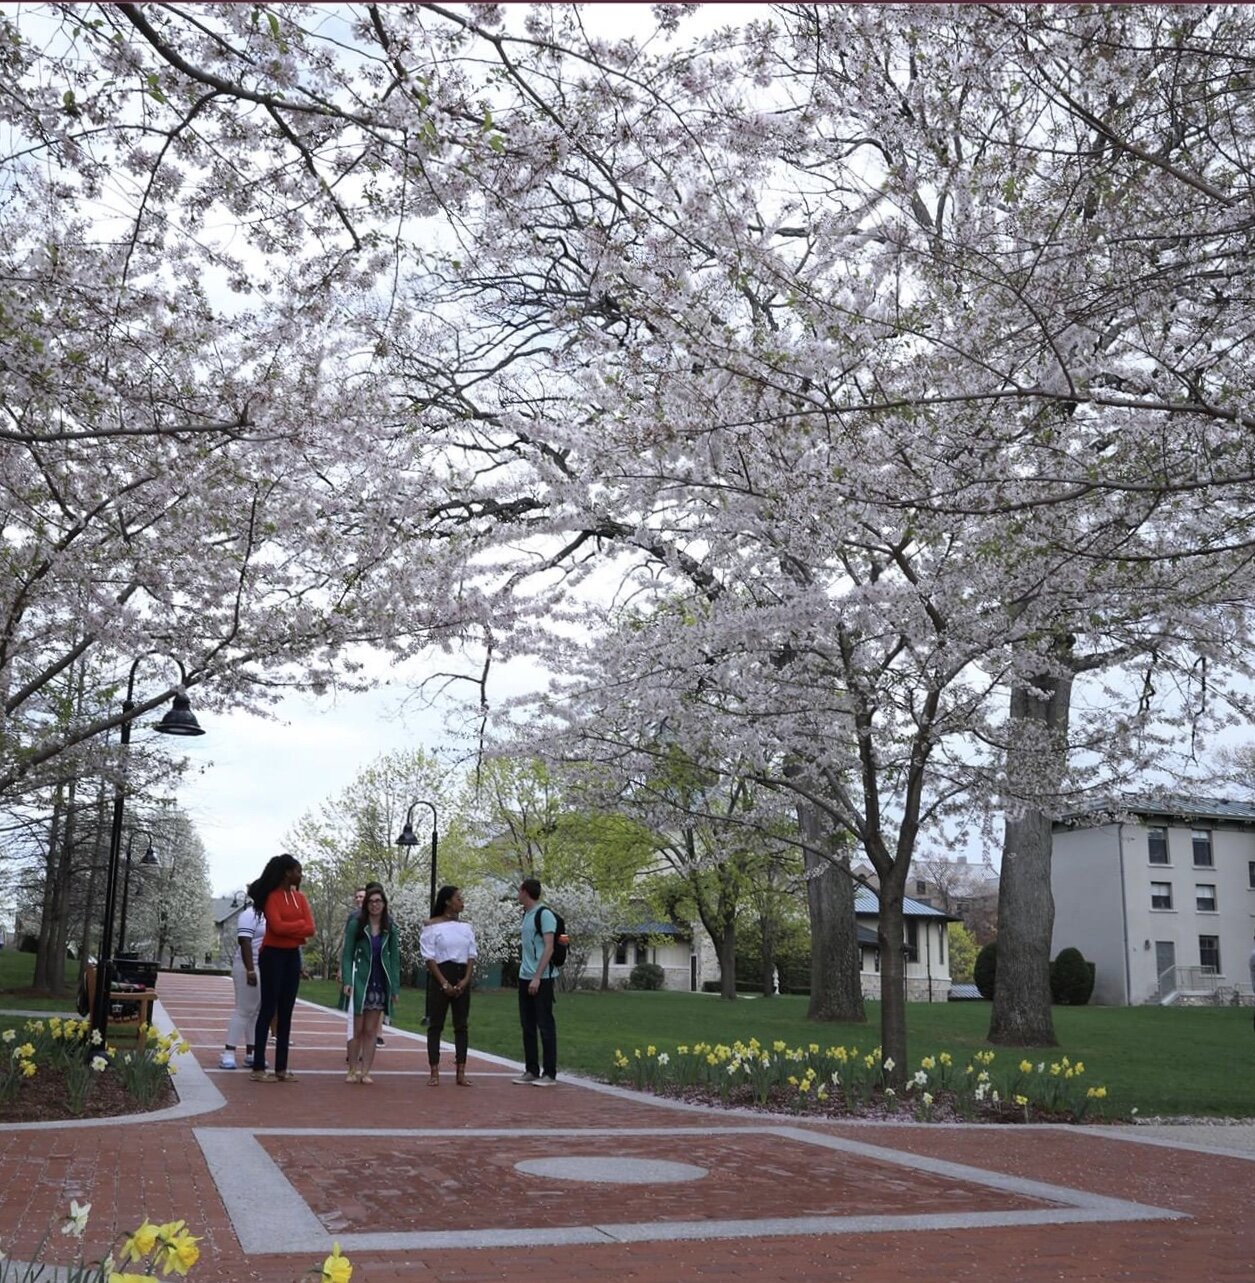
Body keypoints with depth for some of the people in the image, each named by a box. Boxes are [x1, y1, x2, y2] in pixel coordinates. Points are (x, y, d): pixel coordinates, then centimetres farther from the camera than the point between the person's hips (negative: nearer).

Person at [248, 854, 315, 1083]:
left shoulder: (299, 898, 9)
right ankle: (258, 1069, 0)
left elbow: (310, 928, 1)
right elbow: (277, 926, -21)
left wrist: (289, 929, -12)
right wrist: (299, 925, -8)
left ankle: (281, 1068, 11)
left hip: (293, 956, 6)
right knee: (268, 1009, -4)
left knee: (286, 1012, 7)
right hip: (273, 955, -6)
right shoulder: (272, 896, -9)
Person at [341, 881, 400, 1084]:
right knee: (357, 1029, 1)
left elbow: (395, 958, 5)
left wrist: (395, 987, 1)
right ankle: (353, 1070, 10)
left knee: (371, 1031, 5)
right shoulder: (356, 924, -3)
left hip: (381, 983, 2)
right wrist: (347, 981, -13)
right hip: (360, 982, -2)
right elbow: (347, 954, -3)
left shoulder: (390, 928, 3)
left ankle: (365, 1071, 10)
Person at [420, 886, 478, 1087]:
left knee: (461, 1025, 5)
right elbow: (429, 958, -8)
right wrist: (444, 983, -14)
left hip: (462, 977, 5)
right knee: (435, 1025, -2)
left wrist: (466, 980, -6)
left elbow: (472, 955, 9)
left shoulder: (466, 927, 11)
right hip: (441, 975, -5)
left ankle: (461, 1072, 8)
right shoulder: (432, 926, -4)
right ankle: (434, 1073, 2)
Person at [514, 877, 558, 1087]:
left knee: (545, 1025, -3)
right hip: (524, 977, 9)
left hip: (541, 979, -9)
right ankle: (531, 1070, 20)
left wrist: (537, 977, -19)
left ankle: (549, 1074, 2)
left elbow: (549, 948, -16)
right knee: (527, 1025, 12)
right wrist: (526, 971, 13)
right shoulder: (526, 915, 14)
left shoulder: (544, 914, -12)